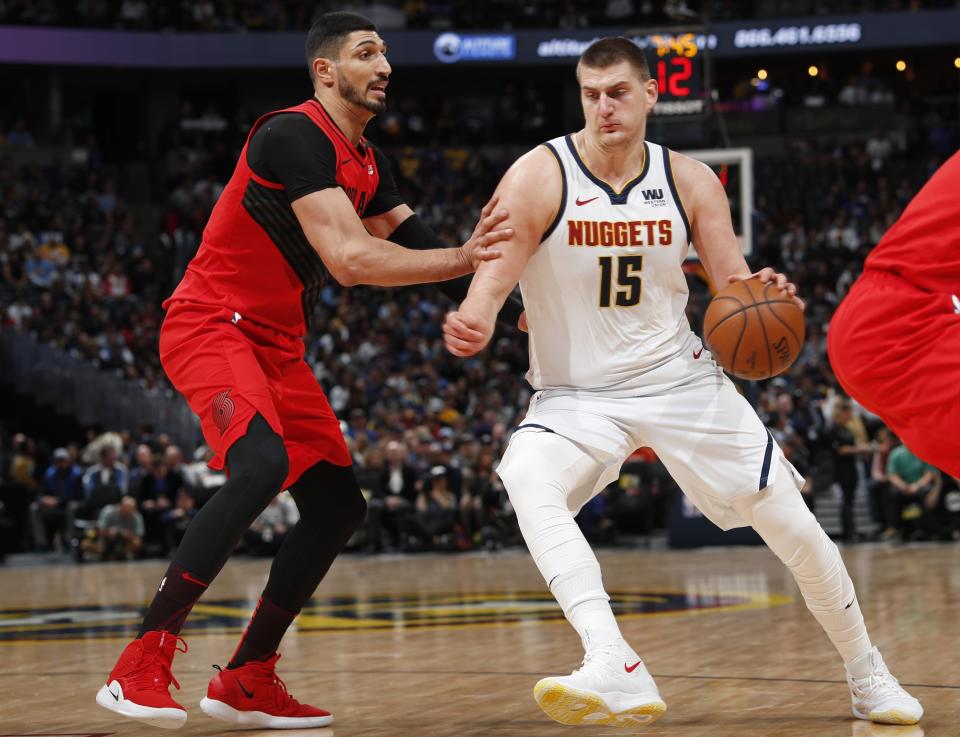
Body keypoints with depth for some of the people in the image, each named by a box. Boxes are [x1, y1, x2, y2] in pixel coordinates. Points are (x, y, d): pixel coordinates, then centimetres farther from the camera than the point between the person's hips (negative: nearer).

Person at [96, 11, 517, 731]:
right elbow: (350, 259, -28)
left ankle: (247, 679, 15)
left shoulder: (367, 163, 12)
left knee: (339, 505, 6)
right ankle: (141, 666, -27)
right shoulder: (294, 135, -19)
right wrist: (464, 257, -28)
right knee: (262, 466, -32)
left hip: (277, 346, 10)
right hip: (210, 327, -10)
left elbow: (415, 247, 11)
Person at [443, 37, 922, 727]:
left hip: (681, 380, 2)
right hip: (576, 394, -2)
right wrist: (474, 324, -44)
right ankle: (615, 670, -47)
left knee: (793, 525, 1)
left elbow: (734, 290, -3)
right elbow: (493, 277, -20)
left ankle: (867, 673, 26)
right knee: (526, 478, -35)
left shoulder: (691, 182, -4)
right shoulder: (539, 176, -13)